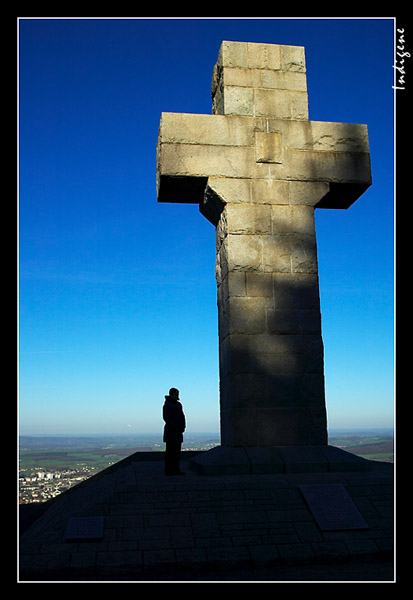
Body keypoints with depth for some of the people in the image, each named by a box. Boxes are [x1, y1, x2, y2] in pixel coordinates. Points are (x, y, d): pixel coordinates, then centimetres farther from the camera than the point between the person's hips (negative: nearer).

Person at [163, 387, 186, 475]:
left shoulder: (178, 404, 15)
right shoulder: (167, 404, -9)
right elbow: (166, 417, -16)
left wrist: (183, 426, 2)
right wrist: (174, 427, -17)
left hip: (178, 432, 8)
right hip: (170, 432, -8)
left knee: (177, 452, 10)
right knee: (170, 451, -4)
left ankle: (175, 470, 16)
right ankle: (168, 471, 1)